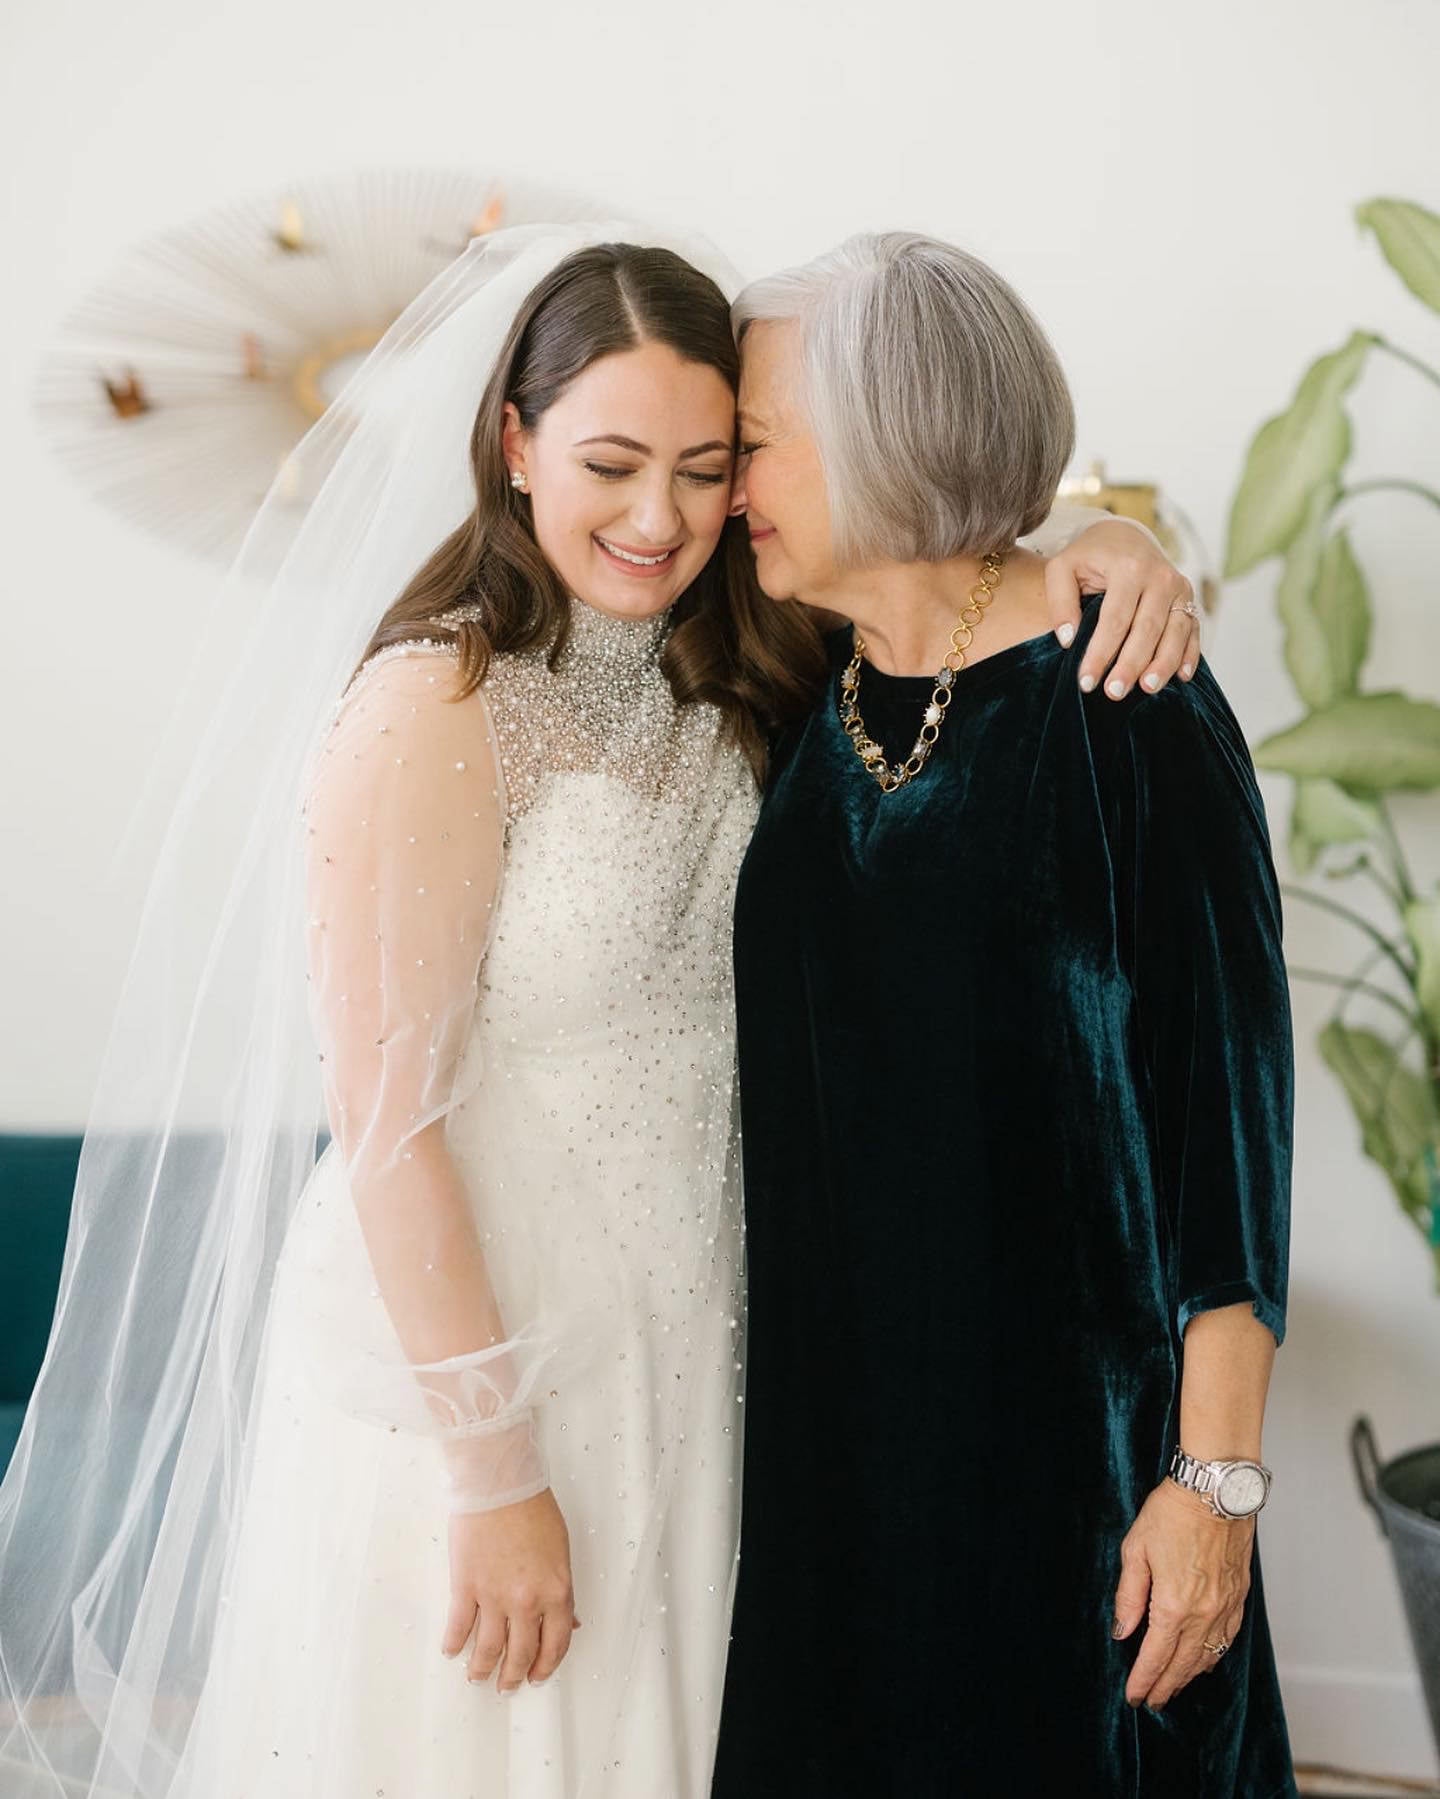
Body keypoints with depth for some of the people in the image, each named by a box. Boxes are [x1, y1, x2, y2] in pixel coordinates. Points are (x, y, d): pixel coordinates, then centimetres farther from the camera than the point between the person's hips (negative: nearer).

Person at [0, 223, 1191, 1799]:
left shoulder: (733, 679, 1)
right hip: (468, 1352, -6)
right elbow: (387, 1128, -19)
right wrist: (493, 1475, -18)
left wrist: (1098, 540, -9)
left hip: (683, 1348, 6)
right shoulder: (433, 707, -19)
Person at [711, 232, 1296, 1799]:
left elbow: (1229, 1085, -14)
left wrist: (1219, 1475, -15)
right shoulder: (790, 709, 4)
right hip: (825, 1413, 5)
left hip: (1067, 1418, -5)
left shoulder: (1128, 710, -13)